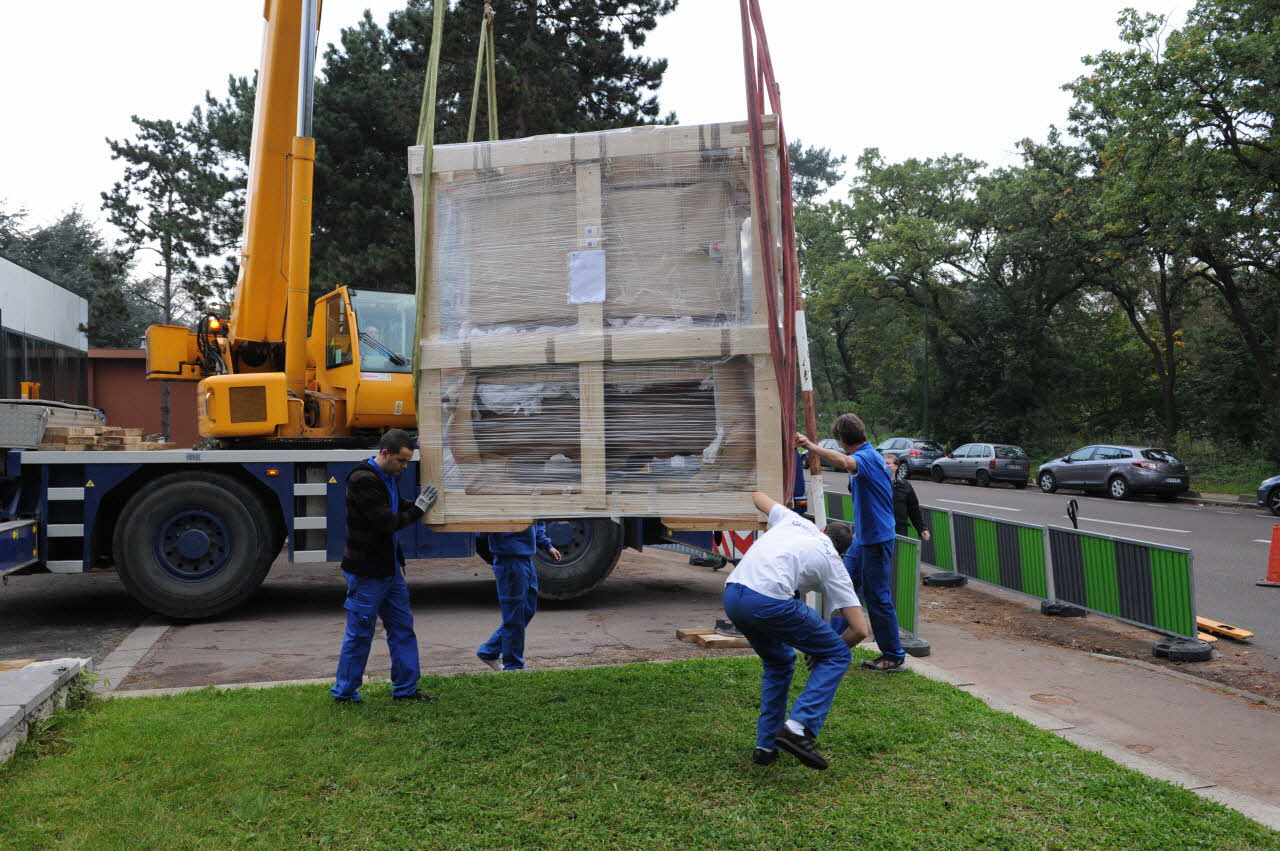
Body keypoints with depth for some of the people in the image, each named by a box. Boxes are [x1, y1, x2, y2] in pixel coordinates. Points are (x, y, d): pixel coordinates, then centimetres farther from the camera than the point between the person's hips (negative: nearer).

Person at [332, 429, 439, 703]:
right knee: (360, 633, 2)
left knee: (402, 628, 12)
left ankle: (405, 688, 21)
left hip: (389, 568, 9)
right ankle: (344, 692, 17)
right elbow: (386, 521, -25)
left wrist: (422, 503, 4)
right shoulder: (363, 480, -21)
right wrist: (418, 509, -14)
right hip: (366, 572, -9)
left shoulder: (388, 477, 9)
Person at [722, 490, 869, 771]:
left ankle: (766, 745, 26)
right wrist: (821, 652, 30)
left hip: (731, 595, 6)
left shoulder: (794, 520, 27)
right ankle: (799, 728, -3)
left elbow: (758, 497, 45)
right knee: (837, 656, 12)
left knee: (778, 661, 30)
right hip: (769, 601, -6)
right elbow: (860, 629, 14)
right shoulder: (832, 564, 17)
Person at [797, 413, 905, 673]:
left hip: (877, 539, -10)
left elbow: (844, 462, -44)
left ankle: (895, 658, 12)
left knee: (877, 598, -1)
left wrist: (811, 446, -40)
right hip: (862, 537, 10)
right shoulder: (867, 457, 12)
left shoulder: (868, 457, -20)